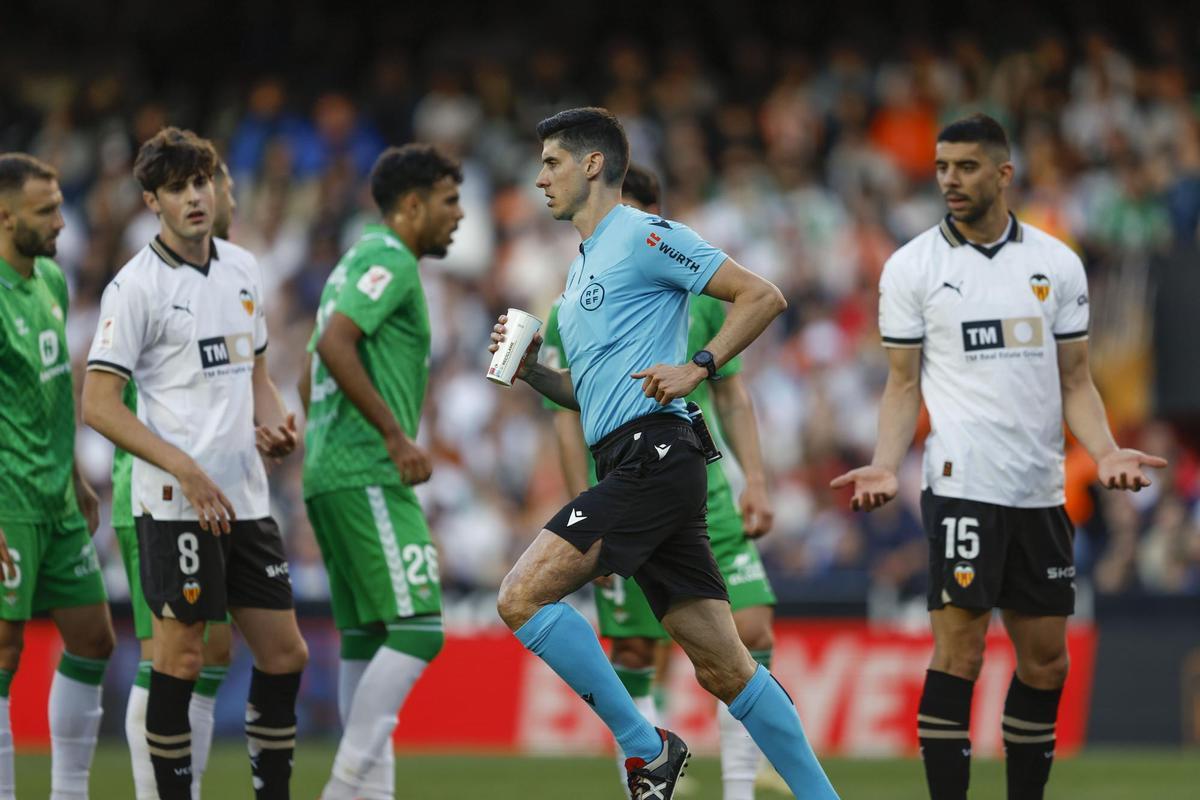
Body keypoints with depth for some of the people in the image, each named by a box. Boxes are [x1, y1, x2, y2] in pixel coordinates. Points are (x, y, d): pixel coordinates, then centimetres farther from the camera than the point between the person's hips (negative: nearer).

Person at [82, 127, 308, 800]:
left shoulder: (243, 268, 12)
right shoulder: (136, 286, -8)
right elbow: (100, 405, -11)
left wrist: (274, 424, 2)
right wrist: (187, 470, -17)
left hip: (246, 497, 7)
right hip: (176, 502, -6)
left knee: (286, 655, 6)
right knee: (182, 658, -4)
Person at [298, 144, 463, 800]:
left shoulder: (358, 263, 23)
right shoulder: (389, 260, -7)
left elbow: (310, 380, 27)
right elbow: (335, 344, -22)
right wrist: (396, 433, -20)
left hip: (331, 475, 10)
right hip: (368, 476, -10)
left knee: (367, 641, 8)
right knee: (417, 629, -13)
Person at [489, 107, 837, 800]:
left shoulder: (643, 236, -3)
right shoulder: (582, 270, 25)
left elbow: (762, 296, -8)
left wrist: (698, 368, -16)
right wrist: (531, 370, 14)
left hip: (653, 456, -9)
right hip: (629, 466, 9)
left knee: (523, 596, -16)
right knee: (725, 666, 4)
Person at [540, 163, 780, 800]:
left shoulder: (700, 297, 9)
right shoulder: (572, 317, 0)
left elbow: (731, 393, 15)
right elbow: (567, 420, -2)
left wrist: (755, 481, 6)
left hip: (708, 501, 3)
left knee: (754, 635, -6)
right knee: (634, 658, -2)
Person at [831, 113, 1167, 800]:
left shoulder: (1058, 262, 8)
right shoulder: (912, 267, 2)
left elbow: (1074, 379, 11)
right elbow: (904, 386, 4)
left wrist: (1106, 452, -6)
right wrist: (886, 466, -11)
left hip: (1041, 488, 4)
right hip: (963, 485, -3)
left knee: (1046, 662, 7)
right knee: (960, 652, -10)